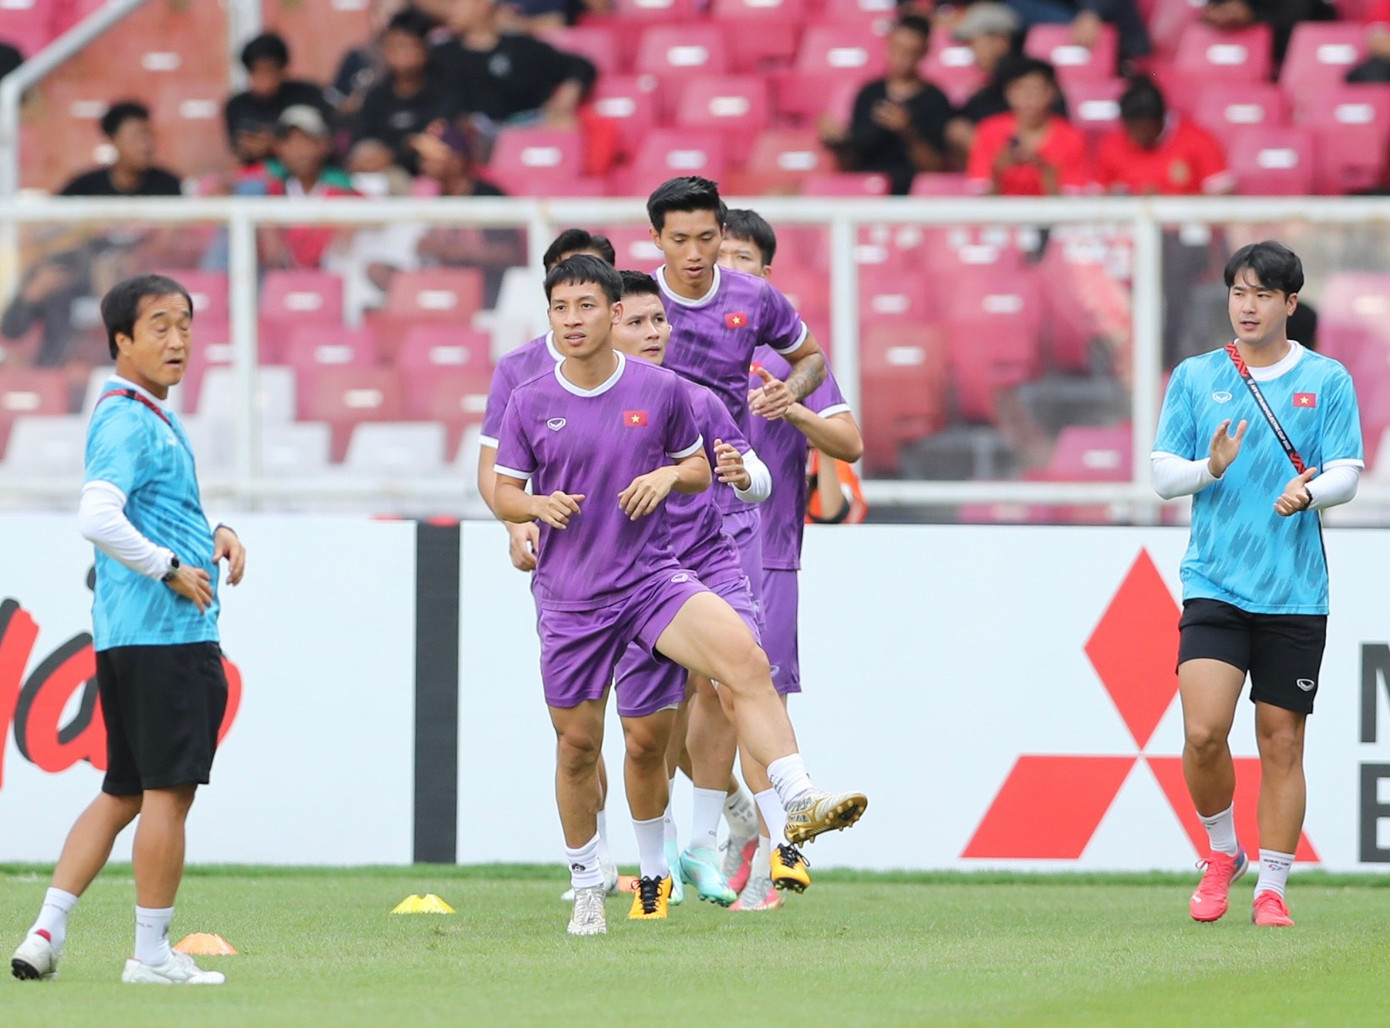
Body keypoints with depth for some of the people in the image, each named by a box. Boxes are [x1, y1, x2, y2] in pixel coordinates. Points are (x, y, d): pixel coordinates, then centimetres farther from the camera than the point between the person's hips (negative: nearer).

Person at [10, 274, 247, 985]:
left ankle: (46, 932, 10)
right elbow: (98, 519, -26)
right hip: (163, 634, -10)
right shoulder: (128, 422, -14)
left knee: (124, 794, 13)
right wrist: (171, 569, -18)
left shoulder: (153, 418, 18)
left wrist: (213, 536, 12)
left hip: (127, 637, 10)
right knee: (169, 792, -4)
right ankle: (152, 954, 2)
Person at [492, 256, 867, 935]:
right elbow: (503, 491, 7)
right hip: (569, 594, 1)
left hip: (652, 575, -1)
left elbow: (700, 469, 11)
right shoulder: (529, 405, -1)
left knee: (745, 659, -28)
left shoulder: (660, 390, -1)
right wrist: (537, 505, -15)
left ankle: (799, 802, -32)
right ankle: (587, 889, 28)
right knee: (578, 745, 7)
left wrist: (668, 475, -12)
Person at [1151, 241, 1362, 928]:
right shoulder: (1195, 378, 7)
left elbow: (1346, 476, -1)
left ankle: (1271, 889, 12)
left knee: (1281, 741, 2)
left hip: (1295, 593, 0)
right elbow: (1163, 475, 6)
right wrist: (1209, 468, -15)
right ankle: (1222, 852, 11)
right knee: (1203, 731, -13)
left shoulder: (1327, 381, 4)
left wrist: (1310, 491, -23)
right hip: (1214, 586, 0)